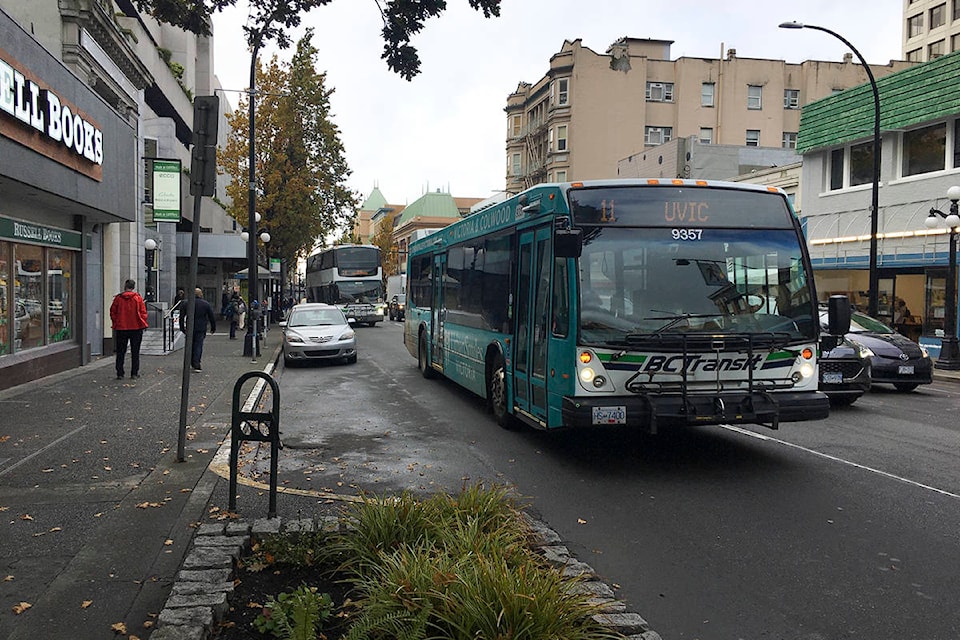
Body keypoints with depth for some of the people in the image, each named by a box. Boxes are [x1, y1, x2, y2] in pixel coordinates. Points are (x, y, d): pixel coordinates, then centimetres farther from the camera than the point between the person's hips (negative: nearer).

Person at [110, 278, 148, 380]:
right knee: (135, 352, 8)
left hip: (121, 328, 1)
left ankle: (120, 374, 9)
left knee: (120, 352, 9)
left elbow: (112, 313, 2)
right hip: (136, 328, 0)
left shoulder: (118, 298, -3)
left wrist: (115, 324, 13)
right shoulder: (138, 298, -5)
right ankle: (134, 373, 9)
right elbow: (143, 313, -4)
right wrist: (142, 323, 8)